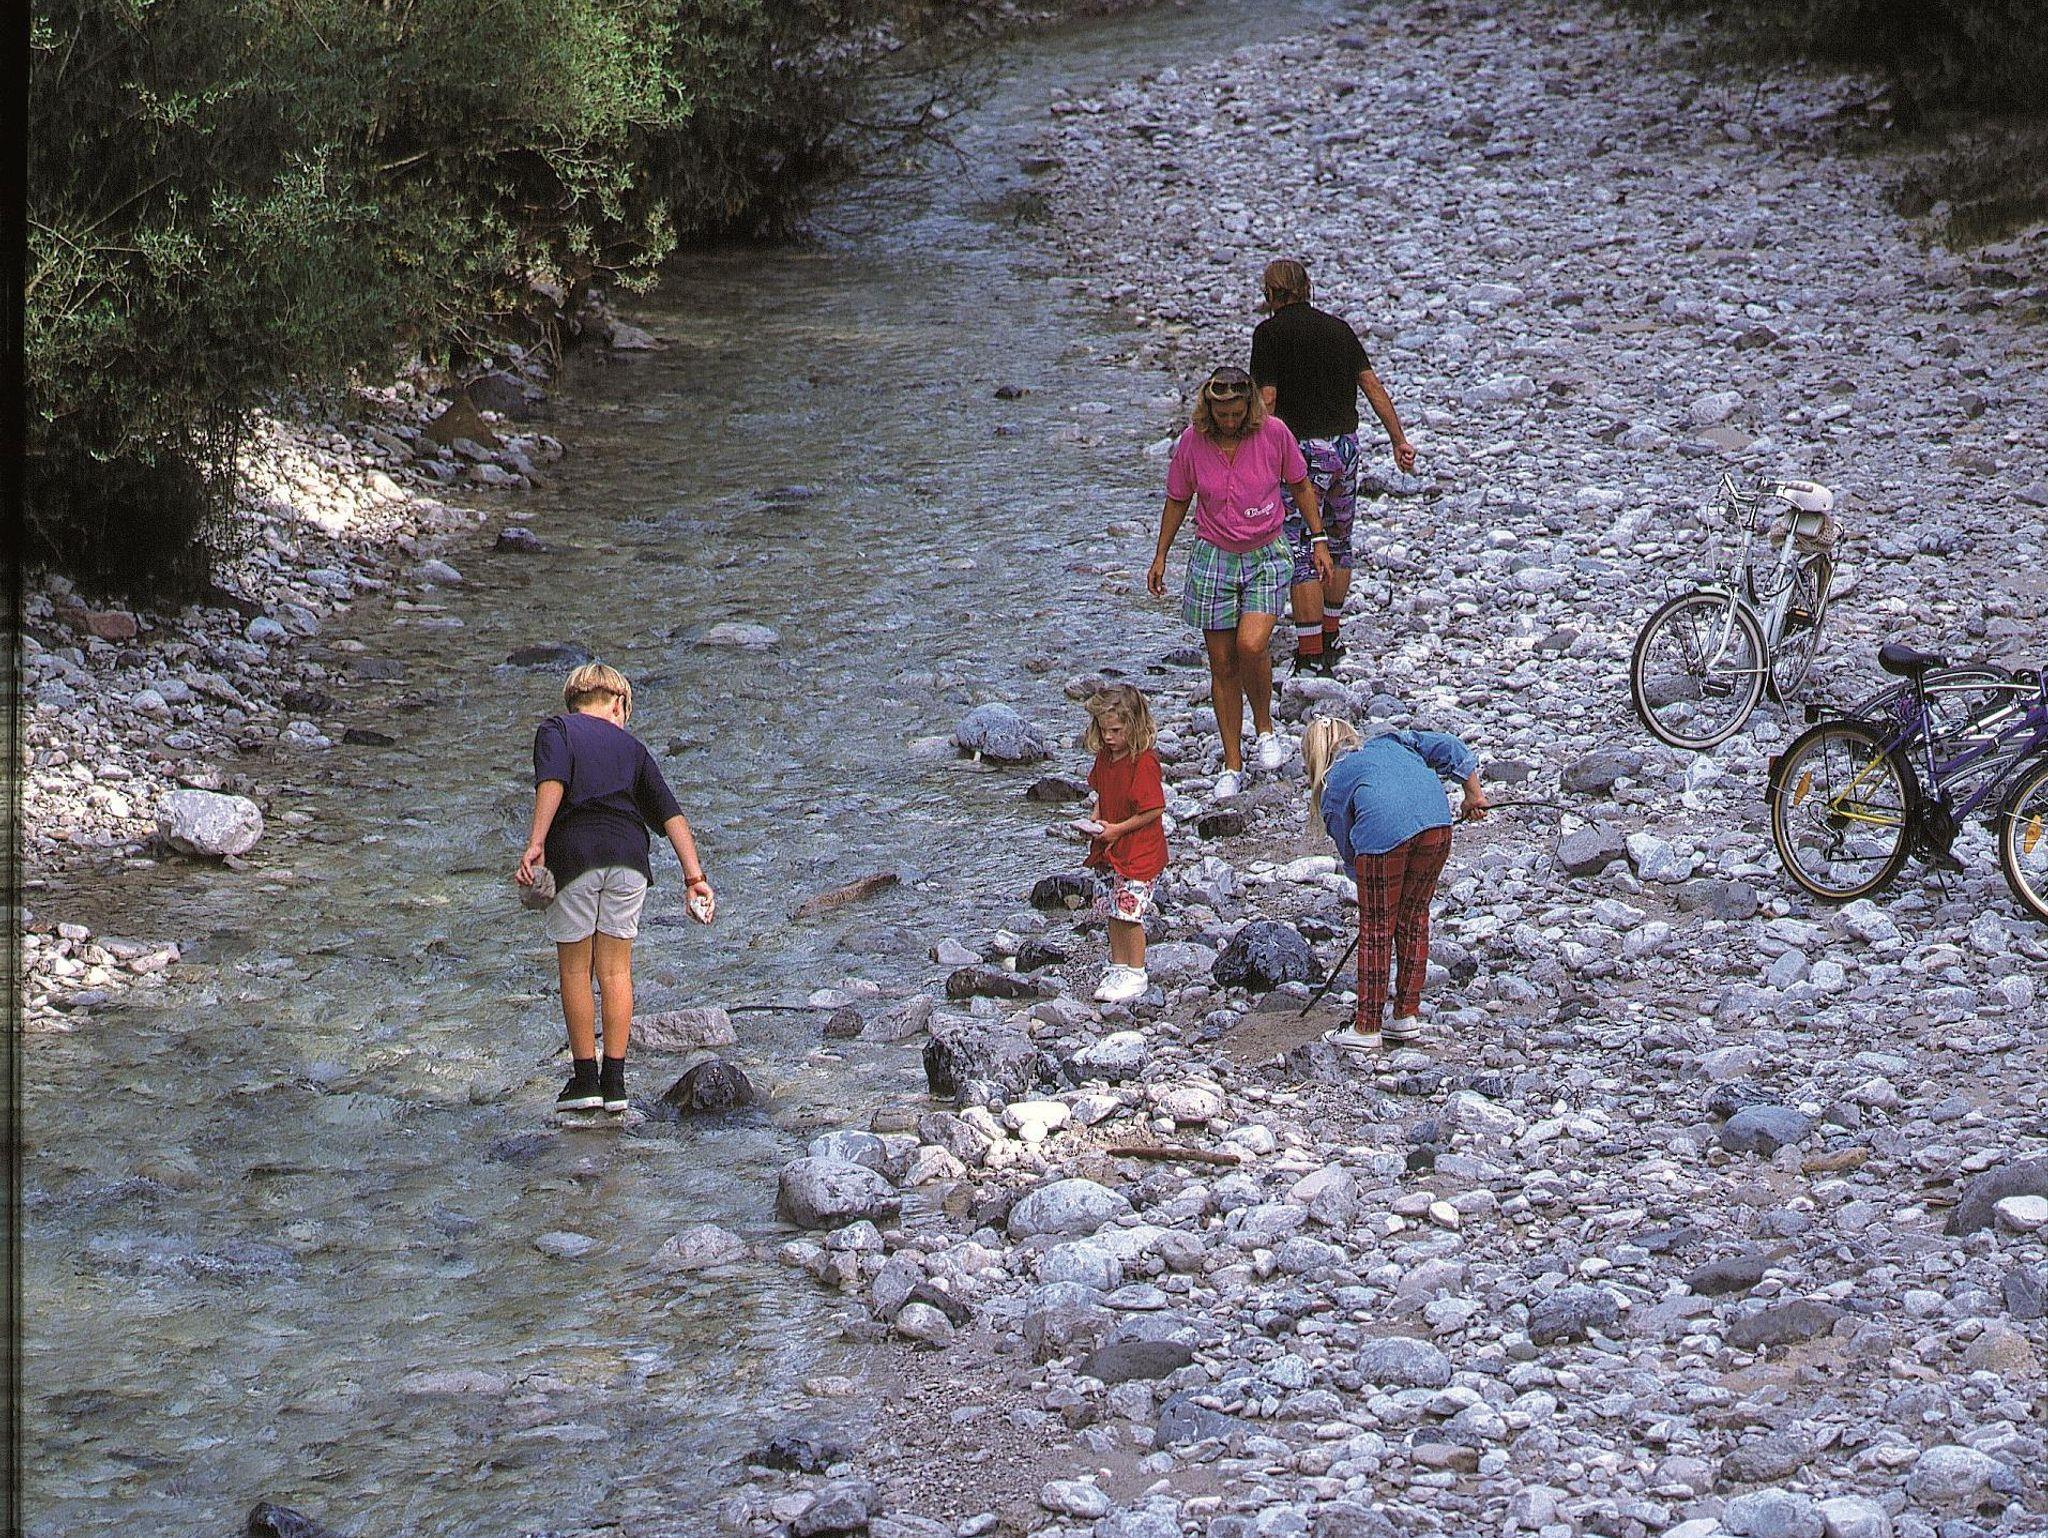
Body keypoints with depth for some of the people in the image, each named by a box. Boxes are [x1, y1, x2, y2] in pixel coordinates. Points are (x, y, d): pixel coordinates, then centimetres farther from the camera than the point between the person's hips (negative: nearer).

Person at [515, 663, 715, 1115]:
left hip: (575, 854, -3)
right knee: (616, 970, 10)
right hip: (628, 856, 3)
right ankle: (614, 1082, 8)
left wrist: (535, 844, -19)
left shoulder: (556, 730, 11)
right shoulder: (631, 746, 20)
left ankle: (585, 1079, 7)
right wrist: (695, 878, 8)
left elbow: (552, 783, -11)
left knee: (575, 970, 7)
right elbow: (670, 813, 11)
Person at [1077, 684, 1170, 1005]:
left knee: (1129, 910, -7)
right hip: (1111, 849, 8)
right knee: (1113, 911, 13)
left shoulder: (1144, 762, -20)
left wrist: (1117, 829, -20)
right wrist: (1094, 822, 0)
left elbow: (1154, 810, -21)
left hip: (1140, 851, -8)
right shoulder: (1104, 757, 5)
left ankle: (1136, 974, 4)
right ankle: (1118, 967, 25)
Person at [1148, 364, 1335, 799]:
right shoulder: (1192, 442, -7)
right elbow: (1177, 500, 7)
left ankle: (1264, 726, 5)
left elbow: (1301, 487, 5)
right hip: (1213, 559, 1)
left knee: (1251, 646, -22)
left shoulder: (1273, 434, -10)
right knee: (1222, 665, 3)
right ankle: (1232, 764, 14)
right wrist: (1160, 556, 10)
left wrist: (1318, 540, 5)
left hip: (1265, 557, -1)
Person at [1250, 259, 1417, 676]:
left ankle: (1311, 654, -7)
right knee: (1338, 543, 20)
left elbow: (1267, 398, -12)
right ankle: (1330, 637, 31)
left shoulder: (1270, 332, -5)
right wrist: (1399, 439, 8)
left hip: (1304, 450, -6)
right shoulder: (1337, 327, 10)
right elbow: (1372, 384, 7)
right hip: (1347, 445, 6)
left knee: (1301, 552, -4)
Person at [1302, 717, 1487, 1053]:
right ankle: (1407, 1018, 26)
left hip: (1383, 832, -4)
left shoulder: (1333, 785, 24)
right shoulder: (1391, 743, 34)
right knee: (1414, 917, 19)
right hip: (1436, 821, 4)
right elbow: (1449, 749, 24)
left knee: (1376, 928, 8)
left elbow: (1350, 853, 24)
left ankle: (1366, 1029, 15)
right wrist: (1473, 795, 30)